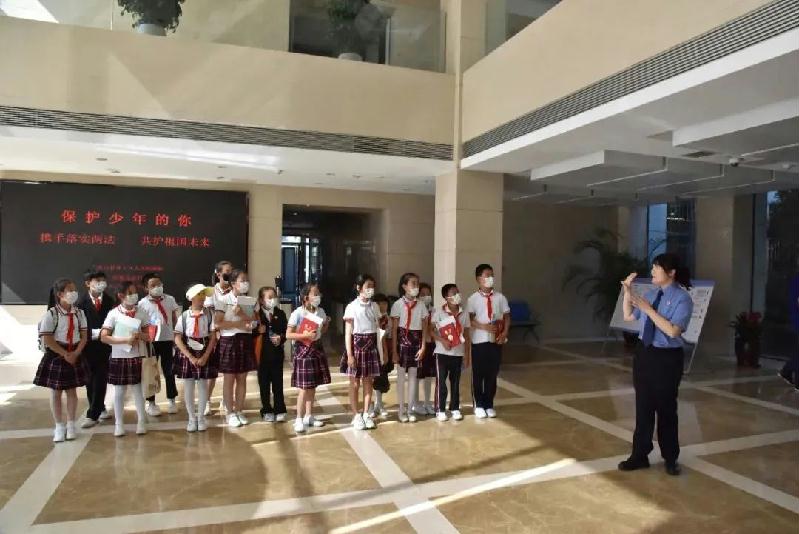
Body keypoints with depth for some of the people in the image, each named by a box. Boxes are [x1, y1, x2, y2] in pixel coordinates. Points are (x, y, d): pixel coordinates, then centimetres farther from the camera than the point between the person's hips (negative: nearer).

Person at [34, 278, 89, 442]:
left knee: (72, 391, 10)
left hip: (75, 356, 4)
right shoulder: (51, 314, -11)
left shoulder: (79, 313, 2)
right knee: (55, 392, 6)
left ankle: (70, 425, 20)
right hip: (56, 355, -3)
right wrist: (65, 354, -15)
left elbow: (83, 336, 2)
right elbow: (47, 339, -14)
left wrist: (75, 354, -12)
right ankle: (59, 426, 17)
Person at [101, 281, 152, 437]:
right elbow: (104, 337, -11)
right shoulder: (114, 313, -7)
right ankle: (119, 423, 19)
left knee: (138, 389, 8)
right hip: (119, 357, -1)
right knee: (119, 391, 8)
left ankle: (141, 421, 18)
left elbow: (149, 335, 4)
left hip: (138, 356, 1)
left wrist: (141, 335, -18)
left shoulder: (141, 312, 0)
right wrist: (126, 339, -21)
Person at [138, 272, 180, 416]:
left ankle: (171, 401, 23)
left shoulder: (170, 299, 2)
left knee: (169, 371, 11)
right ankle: (151, 403, 21)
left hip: (167, 340, 2)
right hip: (151, 341, -2)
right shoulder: (142, 303, -5)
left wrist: (176, 336, 8)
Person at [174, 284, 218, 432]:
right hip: (187, 353, 0)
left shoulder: (208, 315, -5)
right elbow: (177, 338, -6)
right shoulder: (184, 316, -5)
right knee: (188, 386, 7)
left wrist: (205, 356, -12)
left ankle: (201, 417, 22)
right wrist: (190, 357, -14)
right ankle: (192, 418, 21)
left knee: (203, 385, 7)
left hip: (204, 353, 0)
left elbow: (213, 337, -4)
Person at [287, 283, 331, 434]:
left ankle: (309, 416, 23)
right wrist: (304, 335, -25)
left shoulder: (321, 312, 4)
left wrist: (326, 325, -3)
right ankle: (299, 420, 4)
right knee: (304, 387, -5)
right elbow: (288, 335, -15)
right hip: (303, 350, -6)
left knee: (313, 386, 12)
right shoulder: (298, 313, -15)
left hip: (317, 349, 6)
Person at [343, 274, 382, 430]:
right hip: (357, 346, -4)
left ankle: (366, 414, 20)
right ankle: (356, 415, 15)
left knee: (368, 382, 9)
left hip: (371, 346, 4)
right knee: (355, 383, 4)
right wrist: (349, 354, -13)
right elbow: (348, 333, -8)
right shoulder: (352, 307, -7)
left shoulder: (374, 306, 7)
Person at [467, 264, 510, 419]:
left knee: (492, 374, 10)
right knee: (478, 375, 6)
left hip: (496, 341, 3)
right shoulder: (473, 299, -5)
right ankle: (479, 405, 18)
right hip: (479, 341, -3)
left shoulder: (500, 297, 4)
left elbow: (507, 317, 6)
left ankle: (489, 405, 22)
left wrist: (505, 333, -8)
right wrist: (485, 327, -22)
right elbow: (469, 319, -10)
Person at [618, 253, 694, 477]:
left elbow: (673, 331, -25)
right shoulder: (651, 293, 5)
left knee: (666, 408, 10)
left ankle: (670, 458, 30)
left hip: (667, 358, -5)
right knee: (643, 406, 12)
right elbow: (628, 317, 10)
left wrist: (648, 308, -26)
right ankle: (640, 455, 24)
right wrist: (628, 293, -3)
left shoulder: (682, 298, -14)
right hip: (644, 353, 6)